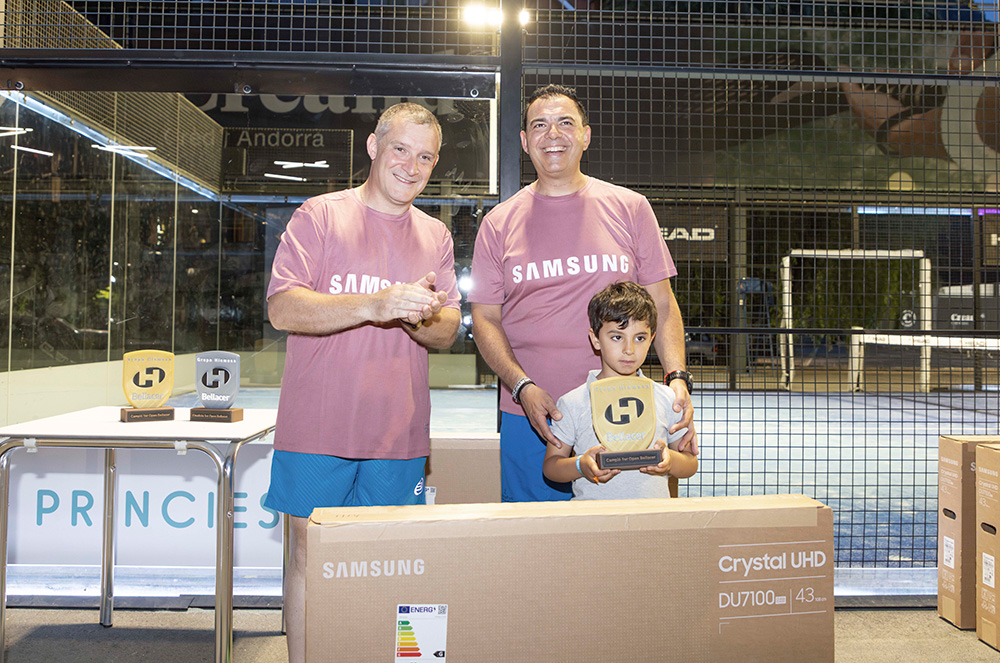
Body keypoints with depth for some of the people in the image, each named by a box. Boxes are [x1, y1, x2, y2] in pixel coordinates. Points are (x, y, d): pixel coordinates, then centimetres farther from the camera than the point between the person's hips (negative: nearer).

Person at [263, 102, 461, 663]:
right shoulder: (319, 215, 0)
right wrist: (373, 306, -23)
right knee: (311, 557, 7)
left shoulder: (436, 237, 11)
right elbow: (283, 309, -11)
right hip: (317, 428, -2)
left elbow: (448, 333, 8)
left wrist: (422, 318, -17)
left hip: (398, 434, 3)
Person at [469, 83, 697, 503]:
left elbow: (662, 305, 6)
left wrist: (678, 377, -9)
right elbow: (485, 318, 4)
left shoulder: (629, 208, 5)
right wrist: (522, 387, -12)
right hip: (527, 419, 0)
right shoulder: (499, 222, 5)